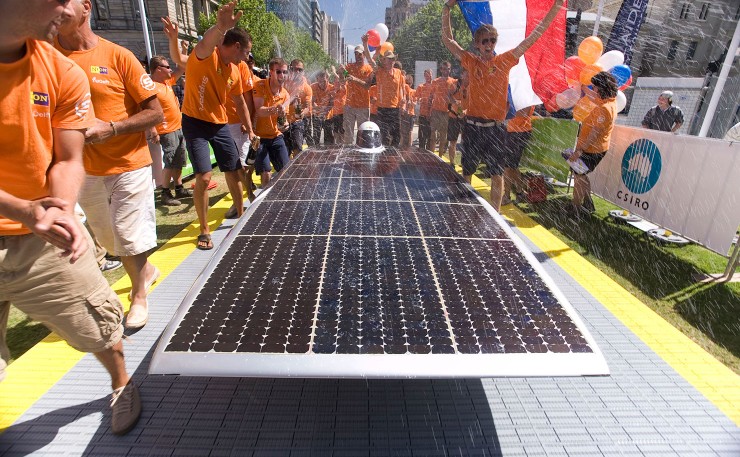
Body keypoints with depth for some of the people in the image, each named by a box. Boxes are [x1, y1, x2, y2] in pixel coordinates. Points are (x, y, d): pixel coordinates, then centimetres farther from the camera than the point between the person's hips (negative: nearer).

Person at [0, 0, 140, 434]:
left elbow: (67, 162, -3)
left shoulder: (64, 74, -5)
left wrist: (61, 213, -20)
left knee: (100, 326, 9)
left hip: (46, 238, 2)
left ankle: (122, 385, 39)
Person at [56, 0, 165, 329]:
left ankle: (139, 295, 25)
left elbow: (155, 113, -7)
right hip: (86, 169, 4)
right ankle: (145, 271, 43)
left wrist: (111, 128, -19)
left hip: (129, 164, -4)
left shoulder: (117, 56, -7)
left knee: (130, 236, 2)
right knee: (107, 237, 16)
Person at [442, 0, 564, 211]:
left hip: (496, 128, 0)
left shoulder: (504, 60, 5)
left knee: (497, 174, 1)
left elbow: (533, 36, 5)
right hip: (473, 126, 1)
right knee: (467, 171, 11)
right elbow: (447, 39, 8)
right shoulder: (471, 62, 6)